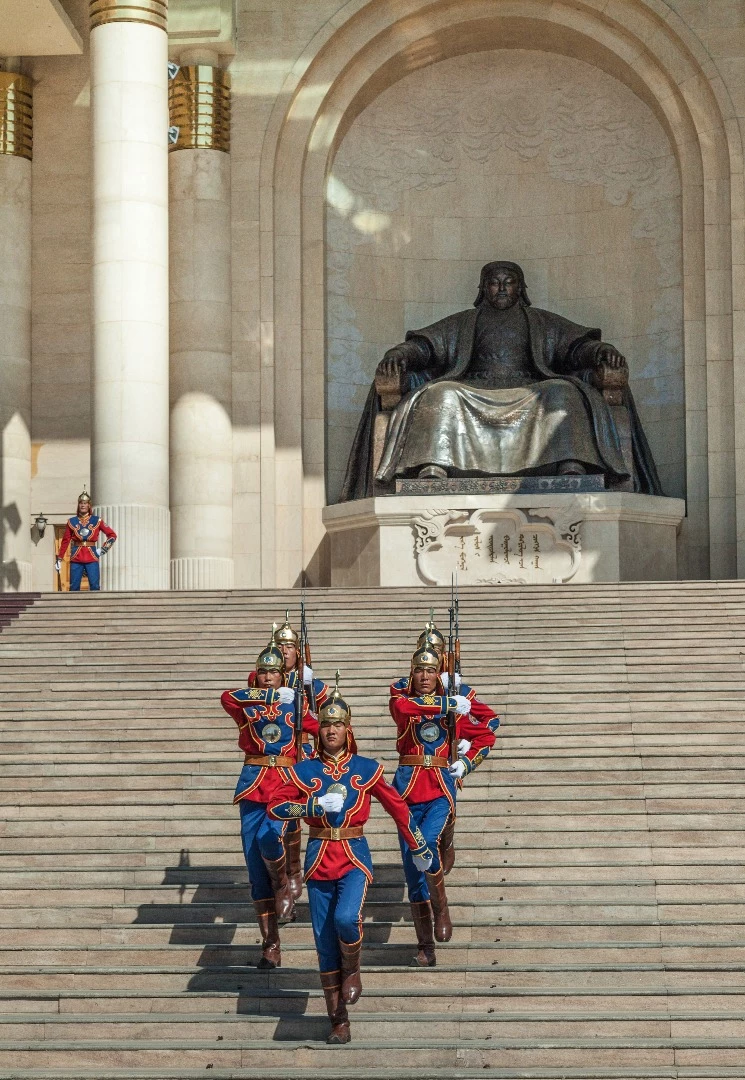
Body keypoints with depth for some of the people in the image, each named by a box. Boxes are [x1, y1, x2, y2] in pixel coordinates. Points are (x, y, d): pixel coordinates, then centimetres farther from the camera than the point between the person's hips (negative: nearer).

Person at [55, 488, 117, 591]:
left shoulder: (97, 521, 6)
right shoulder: (72, 522, 8)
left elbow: (112, 535, 9)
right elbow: (65, 541, 10)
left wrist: (102, 550, 0)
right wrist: (59, 559, 6)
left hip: (92, 559, -1)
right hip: (76, 559, 1)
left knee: (95, 587, -4)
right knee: (74, 587, 0)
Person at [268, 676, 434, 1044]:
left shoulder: (366, 769, 0)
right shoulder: (304, 770, 2)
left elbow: (398, 807, 9)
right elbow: (275, 807, -5)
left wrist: (418, 849, 13)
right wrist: (317, 805, -19)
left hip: (354, 856, -2)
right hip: (319, 858, 2)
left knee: (346, 918, -29)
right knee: (325, 941, 3)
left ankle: (352, 970, 4)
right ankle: (339, 1021, 13)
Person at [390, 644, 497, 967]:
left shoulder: (453, 709, 8)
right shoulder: (401, 701, 3)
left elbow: (487, 735, 16)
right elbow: (404, 707, -22)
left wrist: (466, 764, 2)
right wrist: (448, 705, -23)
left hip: (441, 789, -1)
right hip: (408, 788, 1)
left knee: (427, 844, -27)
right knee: (412, 867, 1)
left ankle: (441, 910, -4)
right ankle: (425, 948, 7)